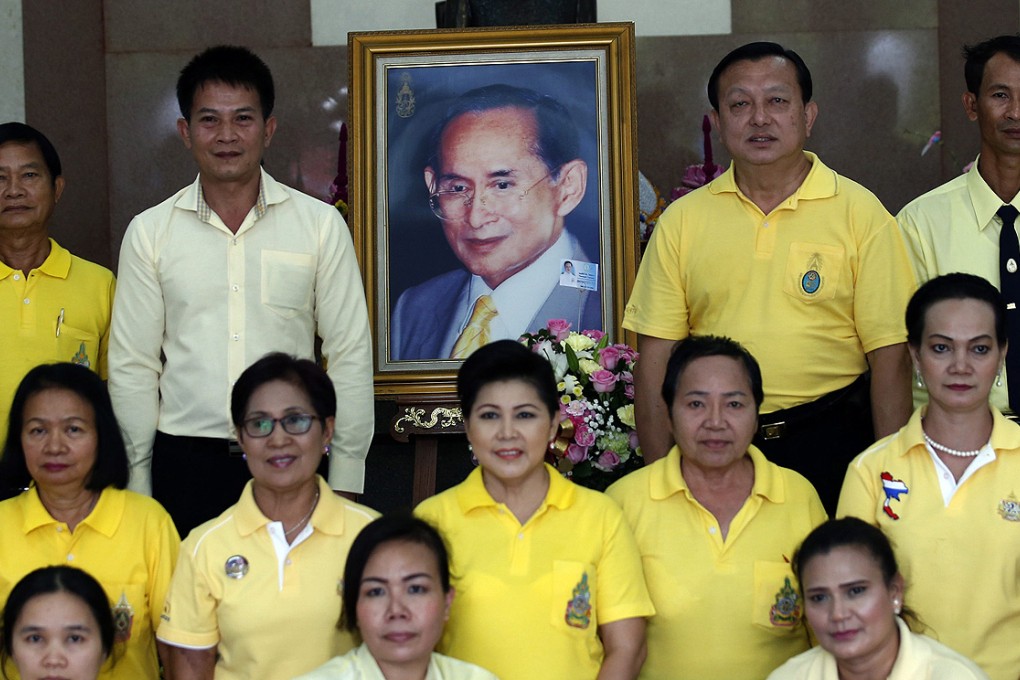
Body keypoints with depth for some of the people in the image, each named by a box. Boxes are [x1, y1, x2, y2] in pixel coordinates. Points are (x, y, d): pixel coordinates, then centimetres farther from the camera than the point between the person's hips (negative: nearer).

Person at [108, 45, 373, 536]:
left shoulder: (321, 224, 3)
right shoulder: (149, 232, 6)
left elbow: (350, 356, 4)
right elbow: (132, 367, 8)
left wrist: (344, 481, 1)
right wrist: (136, 488, 5)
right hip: (185, 462, 1)